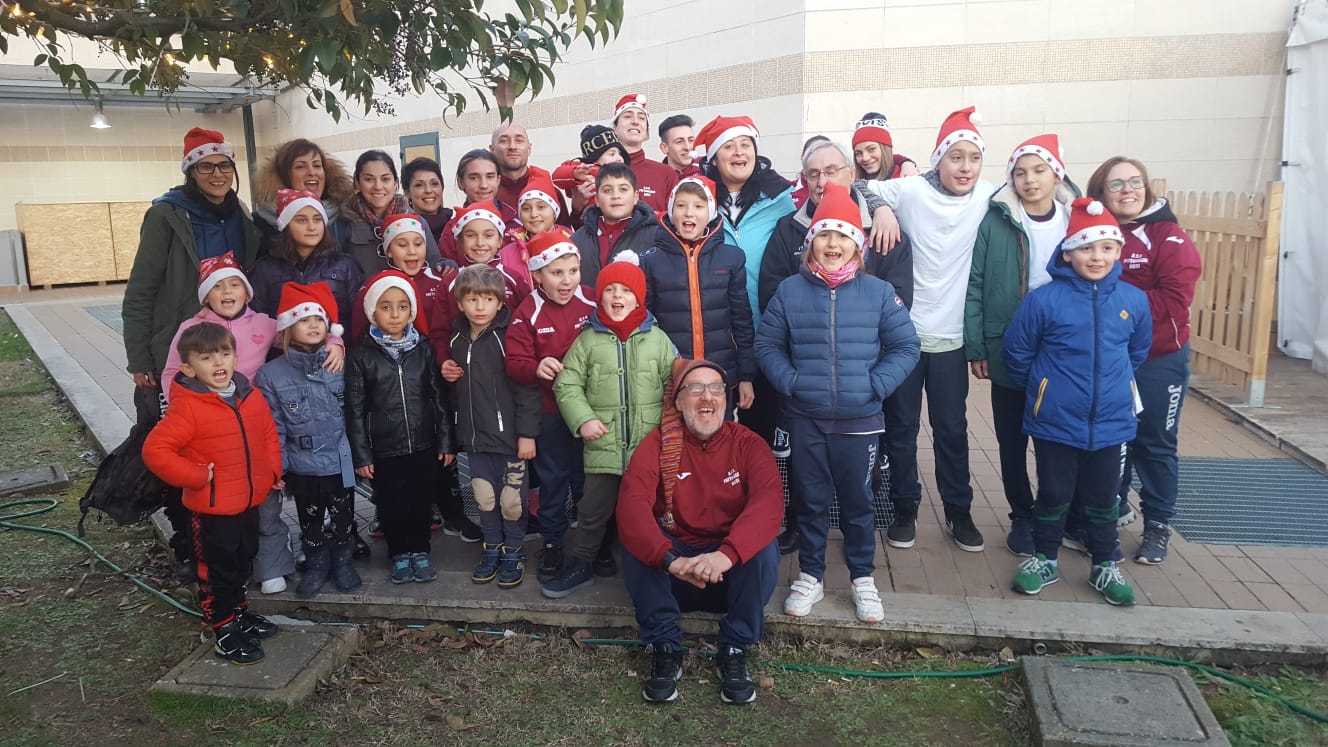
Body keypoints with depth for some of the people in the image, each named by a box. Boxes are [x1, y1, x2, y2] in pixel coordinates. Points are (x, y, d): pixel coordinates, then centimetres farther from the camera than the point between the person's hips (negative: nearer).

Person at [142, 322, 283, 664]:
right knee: (217, 570, 8)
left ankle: (238, 612, 43)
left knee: (242, 563, 23)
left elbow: (269, 436, 15)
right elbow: (154, 450, -20)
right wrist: (196, 476, -21)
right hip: (211, 509, -6)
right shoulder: (187, 407, -19)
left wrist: (272, 471, 5)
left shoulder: (252, 398, 0)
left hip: (250, 502, 6)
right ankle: (224, 630, 22)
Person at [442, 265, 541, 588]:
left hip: (508, 435, -6)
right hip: (475, 435, 6)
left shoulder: (509, 336, -12)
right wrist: (448, 374, 1)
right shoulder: (457, 339, 8)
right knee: (484, 498, 14)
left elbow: (526, 387, -14)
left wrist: (527, 433, -15)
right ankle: (492, 549, 32)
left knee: (512, 500, 4)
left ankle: (513, 552, 23)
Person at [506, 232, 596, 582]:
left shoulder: (593, 302, -5)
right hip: (549, 413, -1)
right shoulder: (528, 313, -9)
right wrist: (537, 368, -30)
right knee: (552, 479, 13)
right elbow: (515, 364, -11)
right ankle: (553, 544, 28)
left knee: (588, 478, 14)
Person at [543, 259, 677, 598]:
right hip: (603, 444, 0)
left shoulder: (657, 339, 1)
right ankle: (579, 565, 25)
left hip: (650, 446, 1)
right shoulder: (588, 340, 0)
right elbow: (567, 385, 2)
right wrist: (583, 419, -9)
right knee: (593, 510, 8)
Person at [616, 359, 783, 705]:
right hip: (673, 559, 0)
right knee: (635, 545, -27)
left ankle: (734, 650, -10)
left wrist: (727, 554, -43)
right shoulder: (657, 443, -7)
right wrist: (670, 560, -41)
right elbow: (632, 504, -23)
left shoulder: (748, 444, -7)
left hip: (735, 569, 0)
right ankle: (665, 648, -12)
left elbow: (769, 501, -25)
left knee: (764, 549, -29)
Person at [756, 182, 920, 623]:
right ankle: (810, 576, 27)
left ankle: (863, 579, 28)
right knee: (812, 500, 12)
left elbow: (905, 347, 0)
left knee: (857, 502, 12)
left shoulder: (879, 293, -3)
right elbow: (767, 345, 4)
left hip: (860, 421, 0)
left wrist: (876, 385, -11)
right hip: (805, 421, 1)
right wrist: (790, 381, -10)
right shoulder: (790, 291, -1)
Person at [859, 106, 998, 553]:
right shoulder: (910, 190, -7)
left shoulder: (988, 198, 0)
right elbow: (855, 188, -3)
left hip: (951, 336, 2)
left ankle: (959, 511, 28)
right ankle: (905, 509, 26)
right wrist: (880, 206, -22)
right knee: (901, 426, 9)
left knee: (952, 428, 12)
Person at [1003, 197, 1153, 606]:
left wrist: (1113, 385, 15)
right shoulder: (1044, 299, -14)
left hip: (1110, 422, 3)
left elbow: (1138, 351, 14)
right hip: (1054, 423, -2)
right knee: (1053, 495, 12)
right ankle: (1045, 559, 29)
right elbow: (1017, 353, -2)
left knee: (1102, 499, 15)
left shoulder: (1133, 300, -4)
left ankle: (1105, 567, 32)